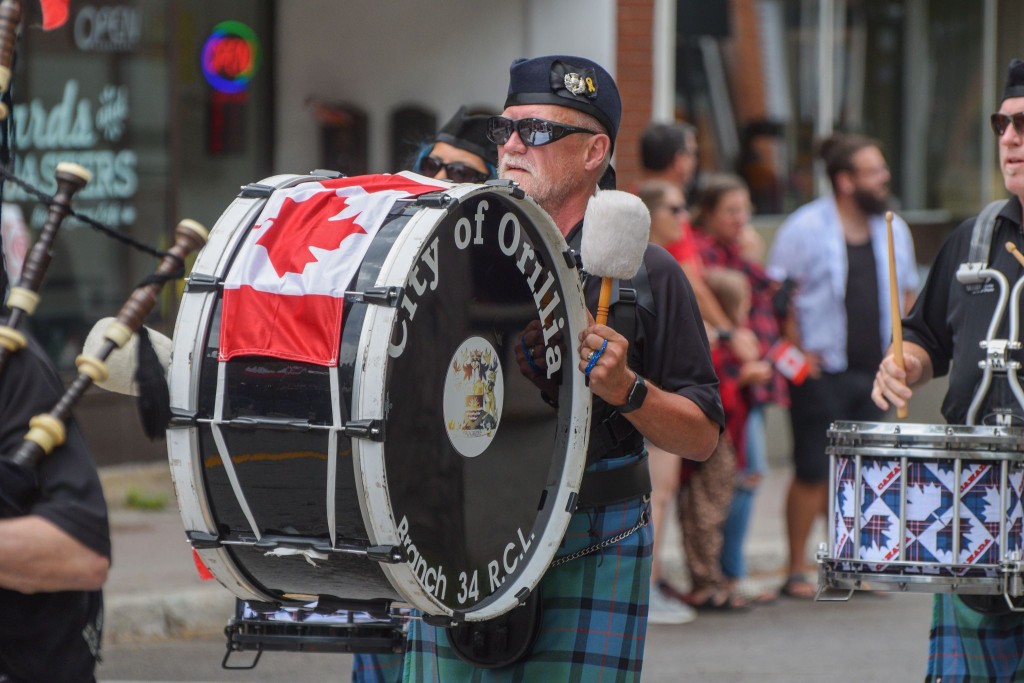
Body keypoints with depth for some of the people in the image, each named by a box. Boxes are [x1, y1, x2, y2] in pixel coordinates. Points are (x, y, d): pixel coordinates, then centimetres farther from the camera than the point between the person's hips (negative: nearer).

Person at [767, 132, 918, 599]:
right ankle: (797, 570, 6)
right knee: (813, 473, -3)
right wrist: (797, 350, -10)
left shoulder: (893, 230, 10)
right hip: (823, 370, -5)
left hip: (873, 373, 5)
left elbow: (907, 293, 21)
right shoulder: (806, 228, -6)